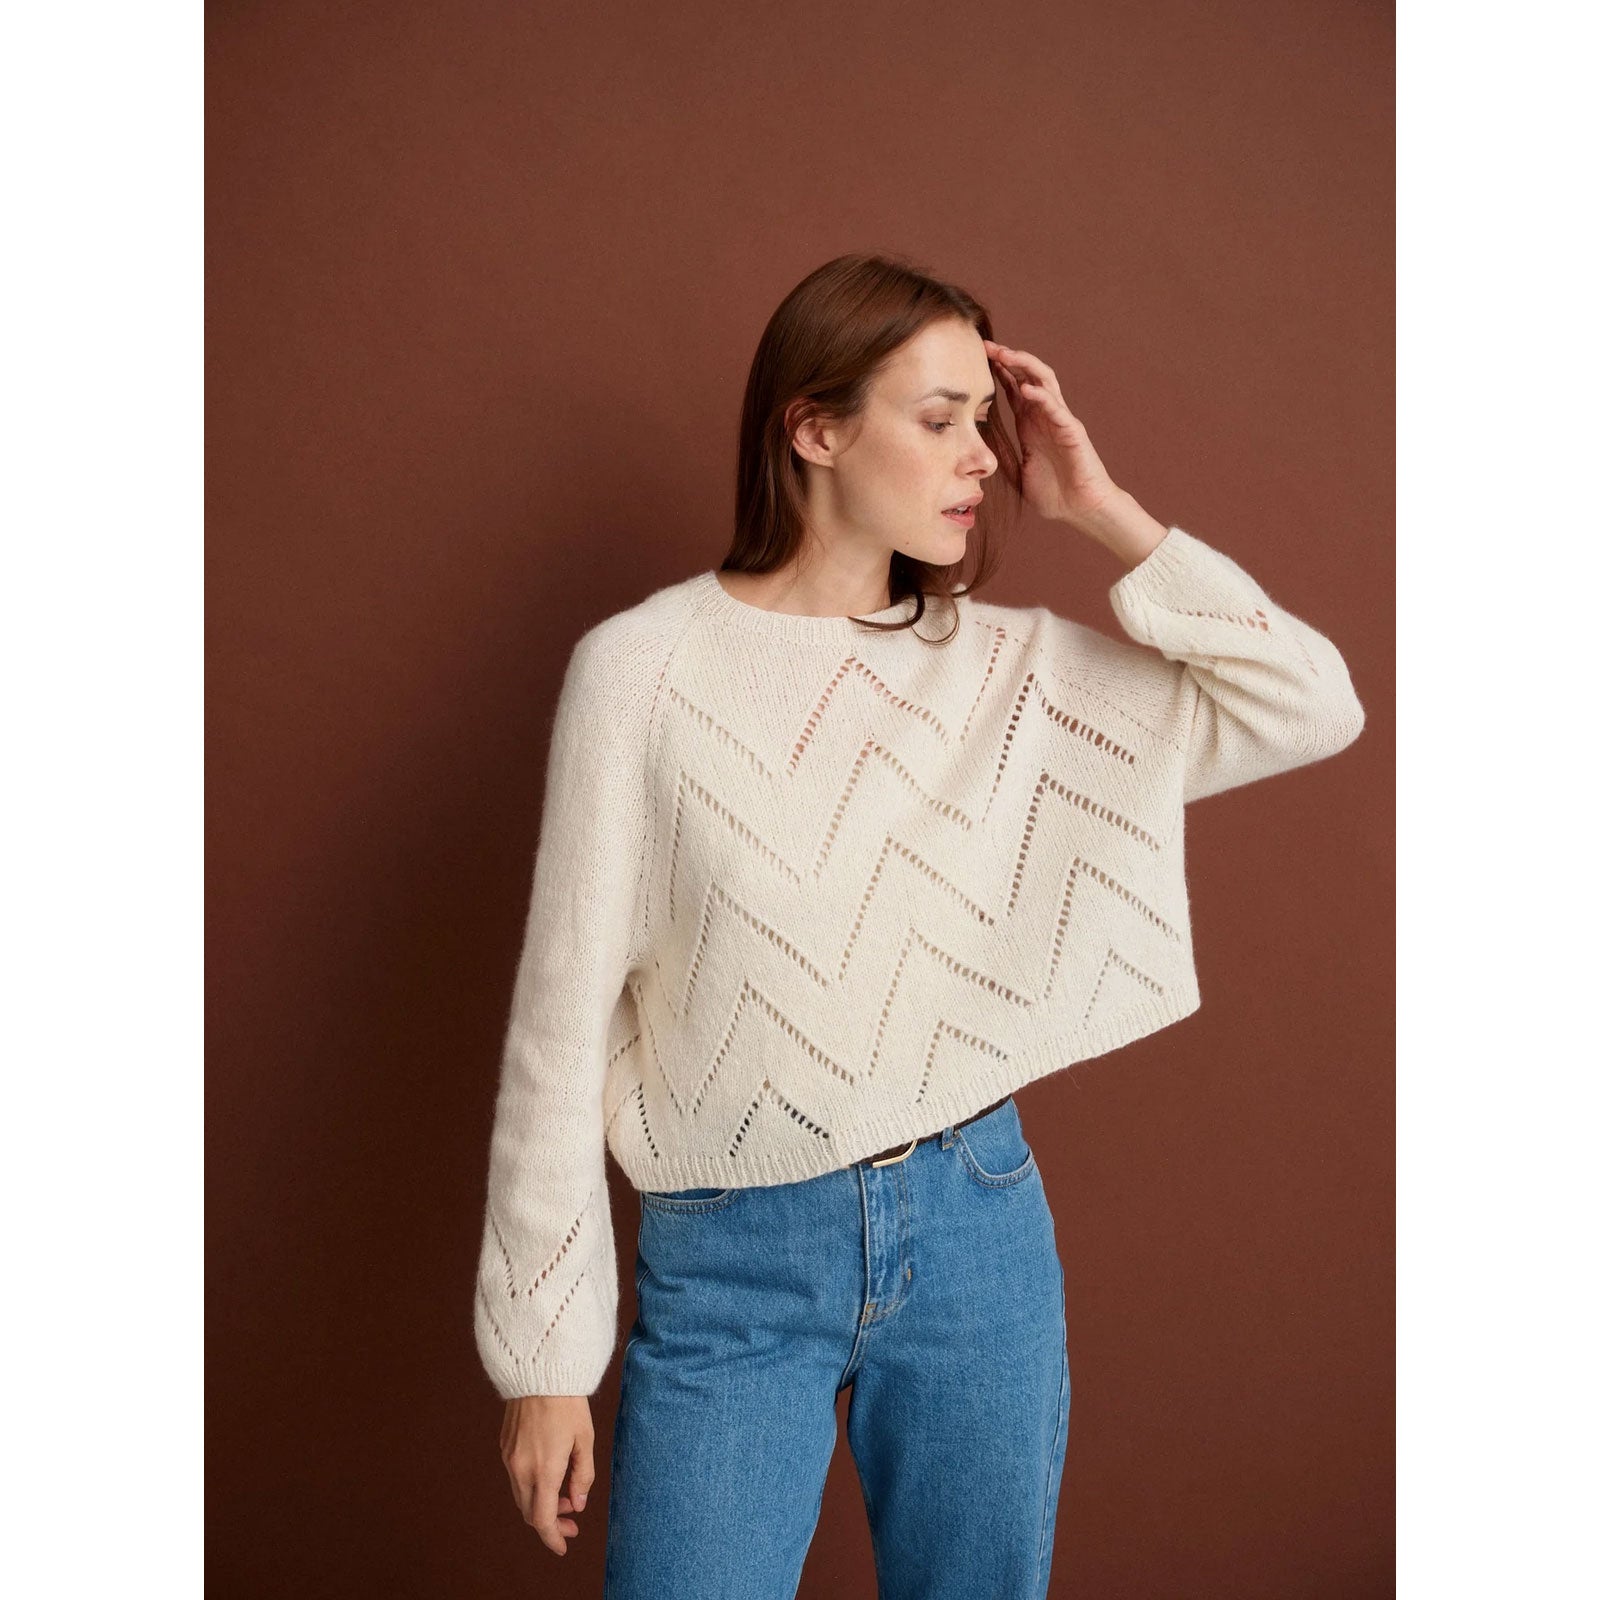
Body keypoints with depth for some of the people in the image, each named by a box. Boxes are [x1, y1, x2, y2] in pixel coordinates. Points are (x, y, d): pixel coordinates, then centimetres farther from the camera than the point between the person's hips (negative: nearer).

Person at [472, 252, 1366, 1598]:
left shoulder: (1014, 666, 1)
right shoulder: (644, 666, -9)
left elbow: (1316, 708, -2)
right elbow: (566, 1017, -7)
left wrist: (1107, 517, -6)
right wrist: (544, 1355, -4)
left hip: (978, 1225, 3)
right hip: (731, 1265, -3)